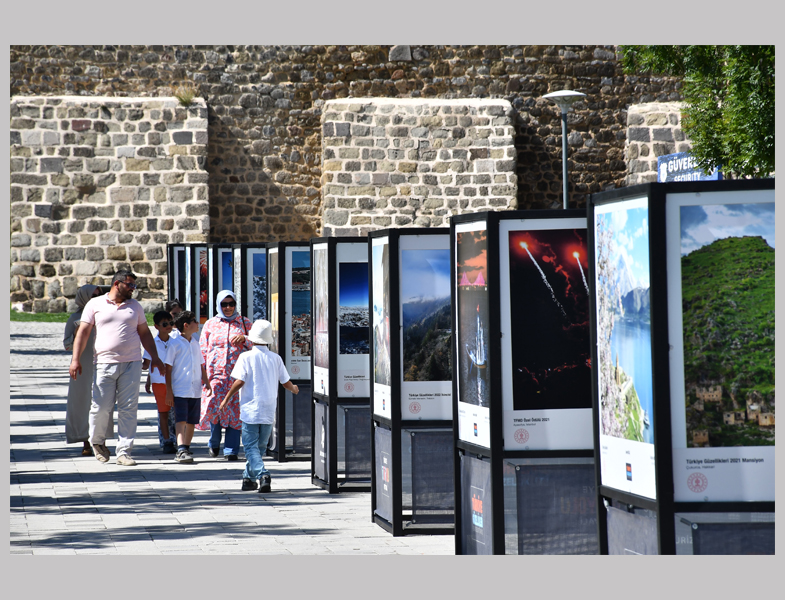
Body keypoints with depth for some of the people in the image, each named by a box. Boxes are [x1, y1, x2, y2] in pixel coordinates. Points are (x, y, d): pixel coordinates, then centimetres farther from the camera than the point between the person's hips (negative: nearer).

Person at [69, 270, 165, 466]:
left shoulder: (135, 306, 16)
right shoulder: (95, 304, 6)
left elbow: (144, 333, 22)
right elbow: (83, 332, 3)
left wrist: (154, 357, 14)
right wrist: (75, 359, -6)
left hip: (132, 364, 2)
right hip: (105, 363, -2)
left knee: (129, 408, -3)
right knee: (101, 407, -3)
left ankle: (123, 451, 1)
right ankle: (97, 441, 24)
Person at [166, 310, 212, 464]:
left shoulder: (195, 343, 15)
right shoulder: (175, 344, -4)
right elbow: (168, 368, -4)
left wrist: (206, 382, 9)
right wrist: (169, 391, -8)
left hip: (195, 390, 6)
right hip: (180, 390, -6)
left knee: (191, 421, 8)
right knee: (181, 420, -14)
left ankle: (186, 449, 18)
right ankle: (181, 450, -23)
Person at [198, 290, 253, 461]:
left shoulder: (245, 323, 11)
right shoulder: (210, 324, 12)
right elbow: (203, 351, 12)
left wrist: (244, 339, -10)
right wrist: (203, 375, 4)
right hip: (215, 374, 0)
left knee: (235, 411, -3)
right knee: (213, 407, -11)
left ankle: (231, 449, 4)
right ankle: (214, 443, 14)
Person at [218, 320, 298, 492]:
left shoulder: (246, 357, -6)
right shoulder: (276, 358, 5)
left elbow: (239, 381, -12)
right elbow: (285, 382, 9)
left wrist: (226, 399, -1)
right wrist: (294, 389, 32)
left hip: (250, 409, -4)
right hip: (269, 411, 4)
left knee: (251, 446, -3)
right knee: (260, 445, 16)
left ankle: (262, 474, -22)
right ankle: (249, 478, 23)